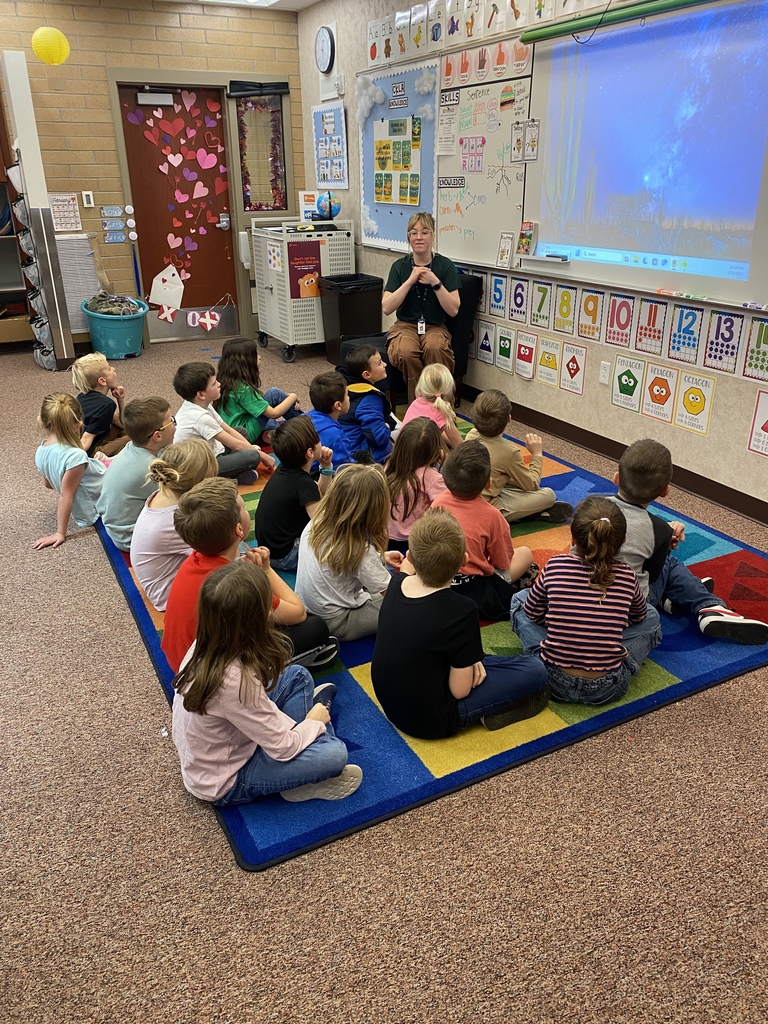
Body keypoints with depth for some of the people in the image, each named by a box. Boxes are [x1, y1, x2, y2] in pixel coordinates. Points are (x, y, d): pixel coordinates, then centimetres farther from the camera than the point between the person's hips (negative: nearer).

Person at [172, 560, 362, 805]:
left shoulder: (206, 645, -16)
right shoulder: (235, 681, -39)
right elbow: (283, 748, -25)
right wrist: (315, 721, -9)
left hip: (224, 743, 8)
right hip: (223, 783, -8)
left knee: (298, 675, 5)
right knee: (335, 752, -18)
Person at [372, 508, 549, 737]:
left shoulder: (396, 583, -12)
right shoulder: (461, 610, -30)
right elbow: (460, 690, -20)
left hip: (391, 706, 7)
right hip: (430, 721, -7)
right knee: (535, 670, -2)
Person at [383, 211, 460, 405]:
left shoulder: (445, 266, 0)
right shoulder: (400, 266, 3)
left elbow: (453, 310, -7)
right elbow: (386, 308, -7)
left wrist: (435, 282, -17)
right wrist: (410, 281, -15)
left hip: (435, 327, 0)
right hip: (405, 325, 1)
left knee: (435, 348, -37)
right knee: (406, 352, -35)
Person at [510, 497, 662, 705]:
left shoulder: (555, 566, -8)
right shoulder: (626, 576, -4)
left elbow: (532, 613, 7)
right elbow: (638, 616, 17)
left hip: (557, 681, 0)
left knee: (520, 598, 19)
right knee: (651, 616, 24)